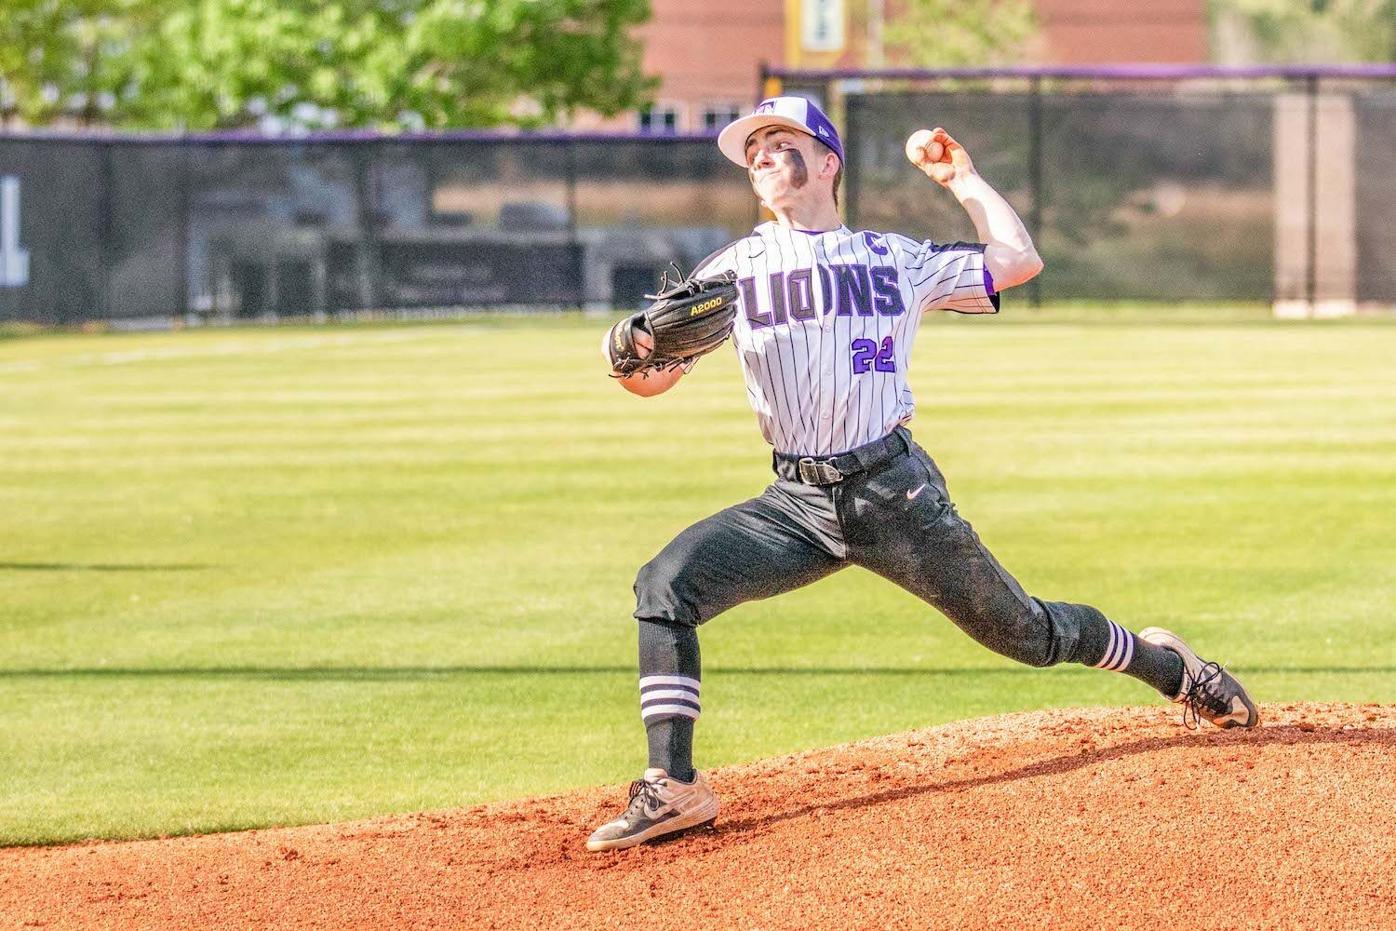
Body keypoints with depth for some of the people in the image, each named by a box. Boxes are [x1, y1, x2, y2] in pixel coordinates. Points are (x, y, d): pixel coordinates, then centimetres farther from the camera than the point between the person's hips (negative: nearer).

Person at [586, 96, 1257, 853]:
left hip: (896, 492, -1)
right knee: (665, 585, -21)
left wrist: (959, 178, 13)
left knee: (1025, 632, 5)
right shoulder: (734, 268, 8)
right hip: (796, 503, 1)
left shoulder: (895, 258, 10)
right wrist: (630, 351, -22)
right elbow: (651, 379, 1)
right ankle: (674, 788, -20)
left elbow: (1018, 261, 10)